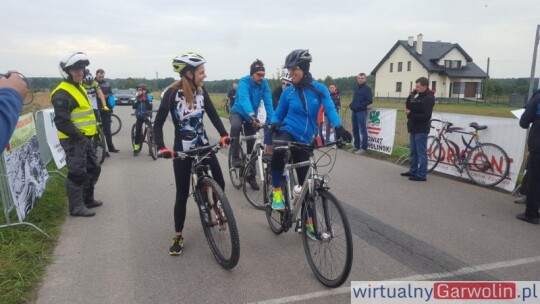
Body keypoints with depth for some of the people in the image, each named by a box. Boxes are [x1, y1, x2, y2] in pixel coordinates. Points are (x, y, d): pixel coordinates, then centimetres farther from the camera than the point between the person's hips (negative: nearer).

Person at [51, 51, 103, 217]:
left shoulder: (79, 88, 16)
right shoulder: (62, 93, -17)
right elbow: (61, 122, -24)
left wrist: (93, 130, 15)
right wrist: (78, 136, -21)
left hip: (85, 139, 10)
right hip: (73, 140, -10)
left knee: (93, 169, 17)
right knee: (77, 173, -4)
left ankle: (87, 199, 31)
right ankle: (76, 207, 6)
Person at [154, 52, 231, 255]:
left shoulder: (201, 90, -2)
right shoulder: (172, 93, -15)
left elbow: (212, 113, 2)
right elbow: (158, 122, -14)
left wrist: (223, 134, -12)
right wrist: (161, 147, -27)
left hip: (203, 145, 4)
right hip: (182, 149, -4)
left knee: (220, 182, -3)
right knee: (182, 194, 2)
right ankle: (178, 236, 19)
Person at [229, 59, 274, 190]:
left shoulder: (264, 83, -13)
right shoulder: (244, 82, -26)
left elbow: (268, 101, -19)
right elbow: (244, 99, -43)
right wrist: (252, 115, -60)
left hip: (252, 116, 4)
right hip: (238, 112, -4)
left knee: (251, 145, 5)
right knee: (236, 126, -39)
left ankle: (251, 176, 18)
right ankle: (235, 157, -20)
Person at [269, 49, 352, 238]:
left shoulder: (319, 88, -1)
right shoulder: (288, 92, 0)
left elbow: (330, 109, -12)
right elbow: (278, 114, 7)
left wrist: (339, 128, -30)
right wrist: (274, 123, -16)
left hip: (304, 140, 1)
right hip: (287, 131, -1)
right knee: (278, 152, -39)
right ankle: (277, 192, -17)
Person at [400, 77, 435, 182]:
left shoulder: (429, 98, -13)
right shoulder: (418, 96, 14)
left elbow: (426, 116, -20)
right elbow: (409, 106, 12)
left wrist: (410, 114, -21)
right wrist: (411, 95, -1)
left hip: (421, 129, -9)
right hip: (414, 128, 9)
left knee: (421, 152, -5)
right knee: (413, 151, 15)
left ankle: (422, 175, 0)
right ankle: (413, 171, 25)